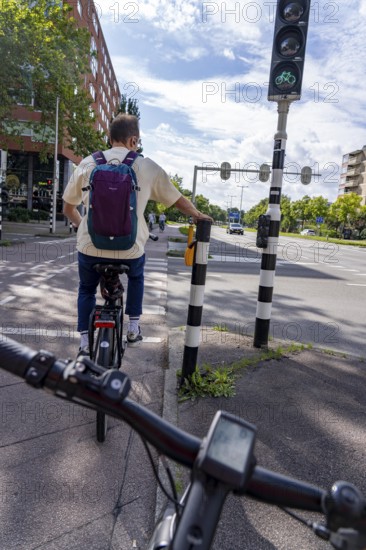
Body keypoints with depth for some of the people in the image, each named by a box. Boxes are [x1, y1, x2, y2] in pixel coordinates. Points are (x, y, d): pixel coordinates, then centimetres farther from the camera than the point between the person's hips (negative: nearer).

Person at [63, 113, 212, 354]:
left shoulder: (88, 163, 2)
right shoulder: (148, 167, -2)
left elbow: (68, 209, 10)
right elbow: (179, 201, 7)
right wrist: (199, 215, 27)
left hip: (90, 248, 1)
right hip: (130, 250, 0)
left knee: (87, 289, 29)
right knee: (136, 276, 34)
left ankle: (85, 340, 22)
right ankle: (134, 326, 30)